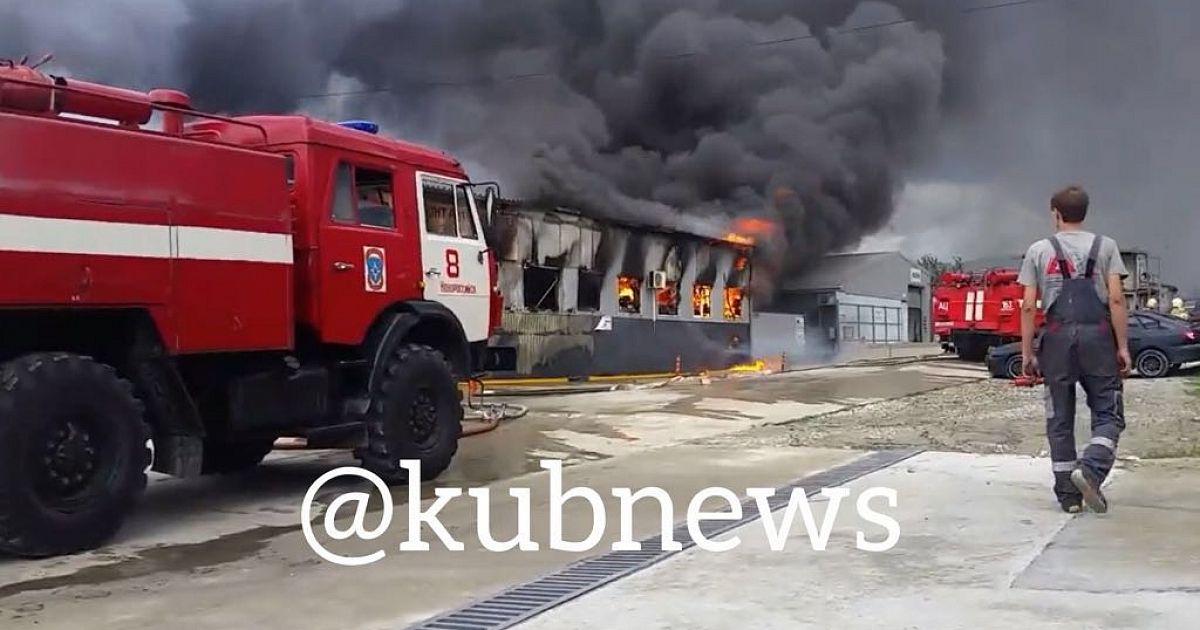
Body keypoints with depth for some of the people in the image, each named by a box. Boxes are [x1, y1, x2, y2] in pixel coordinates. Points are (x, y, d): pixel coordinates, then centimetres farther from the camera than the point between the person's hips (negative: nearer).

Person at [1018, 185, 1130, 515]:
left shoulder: (1039, 250, 9)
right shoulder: (1105, 246, 7)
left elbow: (1029, 306, 4)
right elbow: (1116, 300, -2)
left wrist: (1027, 352, 7)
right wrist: (1123, 347, 2)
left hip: (1058, 338, 1)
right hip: (1098, 335, -1)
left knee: (1060, 419, 8)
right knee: (1108, 413, 6)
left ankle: (1069, 493, 11)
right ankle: (1090, 468, -18)